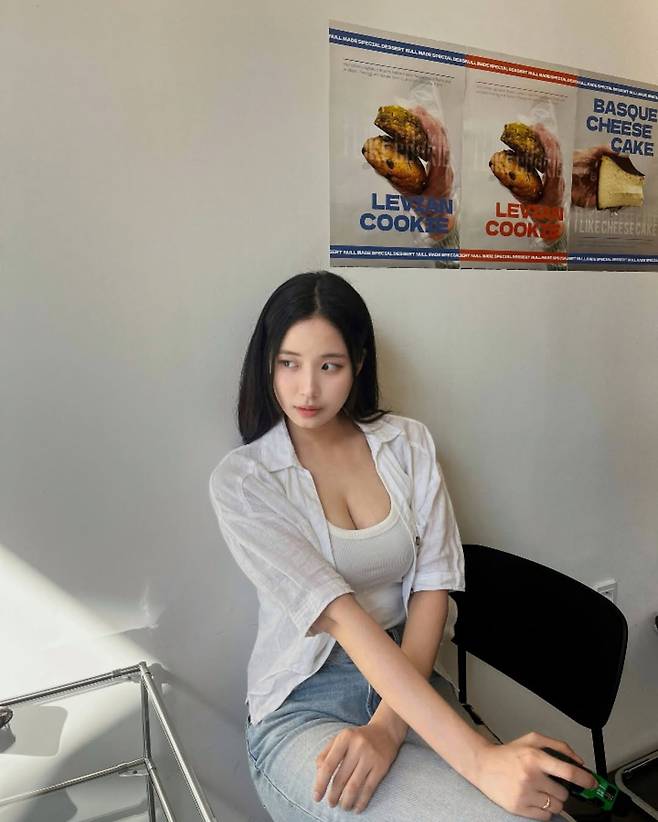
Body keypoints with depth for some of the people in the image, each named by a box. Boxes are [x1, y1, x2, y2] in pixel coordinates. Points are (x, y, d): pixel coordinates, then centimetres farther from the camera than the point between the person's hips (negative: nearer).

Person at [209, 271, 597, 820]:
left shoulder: (408, 443, 0)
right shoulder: (241, 480, -12)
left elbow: (433, 586, -5)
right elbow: (339, 614, -22)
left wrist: (389, 725, -18)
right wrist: (477, 758, -27)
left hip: (411, 682, 4)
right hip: (302, 706, -4)